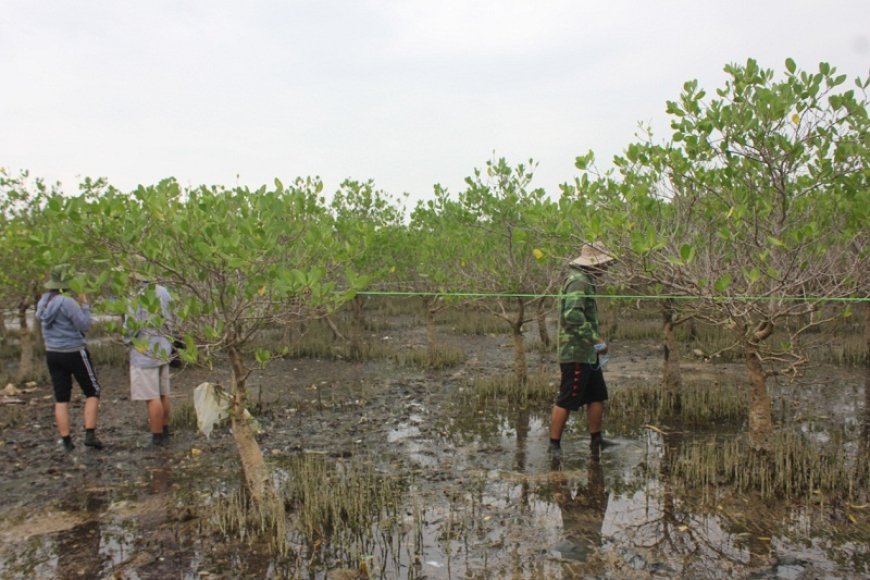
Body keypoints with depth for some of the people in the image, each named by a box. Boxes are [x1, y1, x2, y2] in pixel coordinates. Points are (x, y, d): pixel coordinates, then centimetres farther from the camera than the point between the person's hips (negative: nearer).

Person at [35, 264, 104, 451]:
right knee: (92, 392, 8)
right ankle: (90, 434, 0)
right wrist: (84, 305, -6)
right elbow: (85, 326, -15)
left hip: (52, 354, 7)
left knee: (61, 399, 10)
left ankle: (66, 441, 12)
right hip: (74, 353, -7)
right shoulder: (68, 302, -19)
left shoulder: (44, 301, 4)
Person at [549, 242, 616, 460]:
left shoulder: (585, 281, 18)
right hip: (576, 353, -11)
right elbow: (573, 315, -29)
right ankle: (554, 444, 5)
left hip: (587, 354, 11)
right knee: (566, 401, -4)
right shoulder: (578, 281, -17)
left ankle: (596, 440, 26)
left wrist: (595, 341, 21)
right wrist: (596, 340, -24)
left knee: (597, 396, 16)